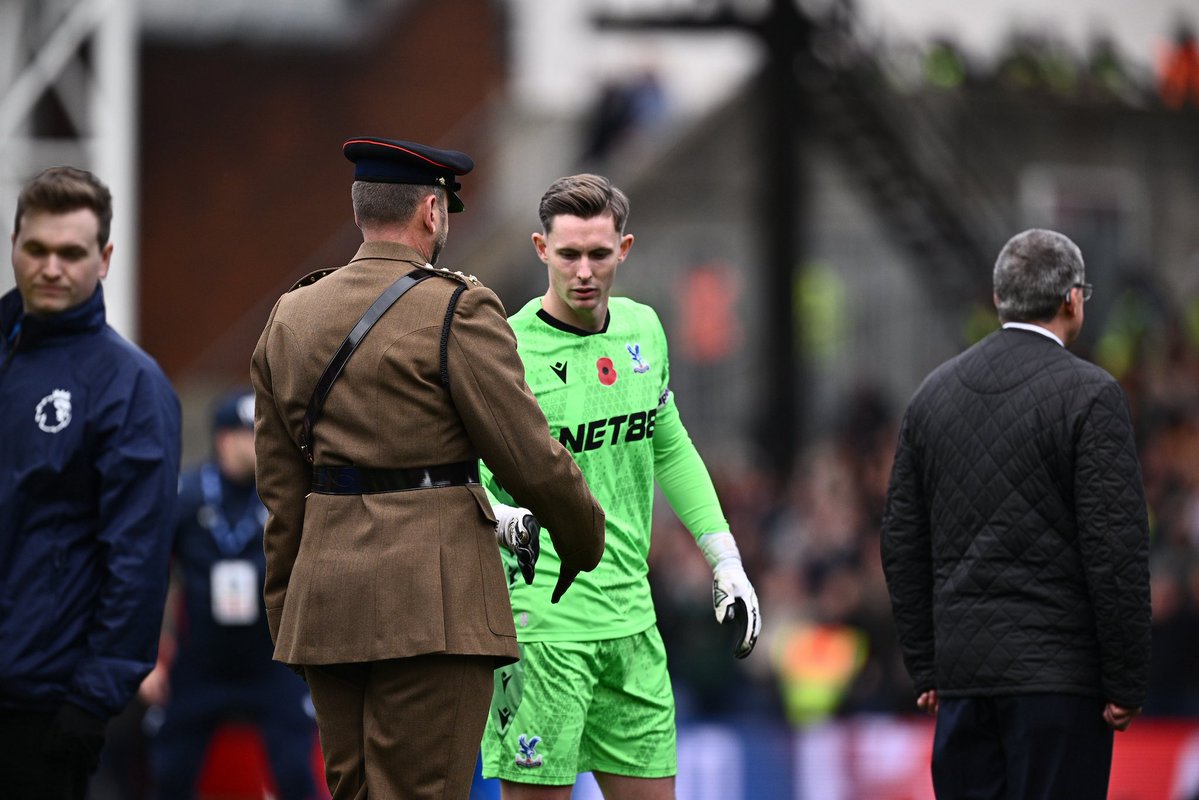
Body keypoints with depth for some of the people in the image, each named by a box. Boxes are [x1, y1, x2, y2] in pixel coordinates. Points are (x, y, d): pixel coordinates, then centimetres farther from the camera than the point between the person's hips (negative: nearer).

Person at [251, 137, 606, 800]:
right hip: (431, 597, -6)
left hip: (325, 595, 7)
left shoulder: (291, 317, 11)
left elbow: (279, 488, 14)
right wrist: (584, 541, 10)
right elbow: (531, 457, -7)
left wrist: (286, 614, 20)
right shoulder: (457, 311, -8)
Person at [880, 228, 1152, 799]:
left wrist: (925, 668, 18)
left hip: (962, 668, 5)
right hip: (1057, 668, -5)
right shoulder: (1090, 395, -8)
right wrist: (1126, 685, -7)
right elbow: (1117, 550, -12)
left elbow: (902, 544, 13)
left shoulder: (933, 393, 10)